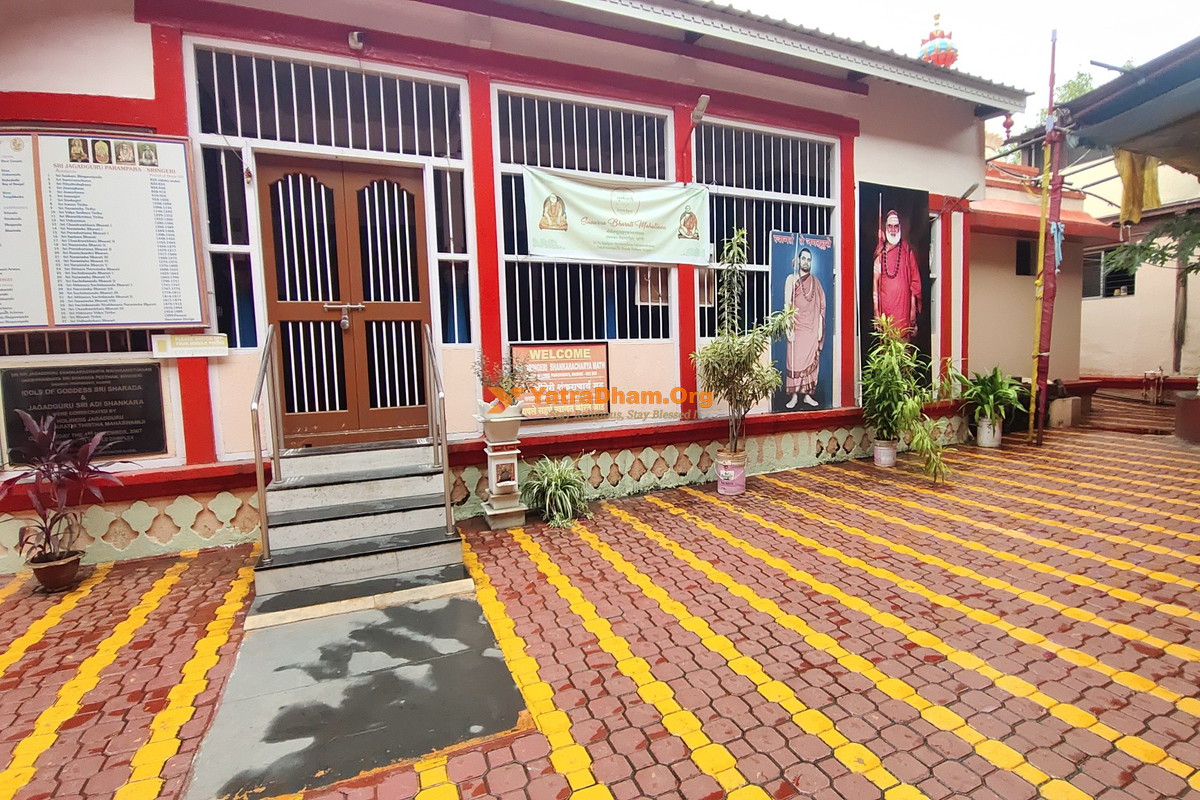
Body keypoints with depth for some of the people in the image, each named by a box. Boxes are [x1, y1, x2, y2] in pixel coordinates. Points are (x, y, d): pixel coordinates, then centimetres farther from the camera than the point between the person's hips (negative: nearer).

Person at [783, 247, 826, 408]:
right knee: (795, 361, -5)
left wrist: (820, 328, 3)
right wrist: (788, 328, -11)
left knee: (812, 361, 2)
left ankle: (808, 394, 9)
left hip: (812, 327, 3)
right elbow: (787, 305, -3)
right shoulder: (791, 278, 4)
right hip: (797, 327, -3)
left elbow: (820, 306, 10)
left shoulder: (815, 281, 12)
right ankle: (794, 396, -1)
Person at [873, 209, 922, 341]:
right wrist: (876, 311, -2)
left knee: (904, 339, -2)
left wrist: (913, 309, -2)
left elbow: (915, 280, 5)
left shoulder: (906, 250, 6)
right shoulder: (880, 252, 7)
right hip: (885, 307, 0)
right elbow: (875, 281, 4)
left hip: (903, 305, 0)